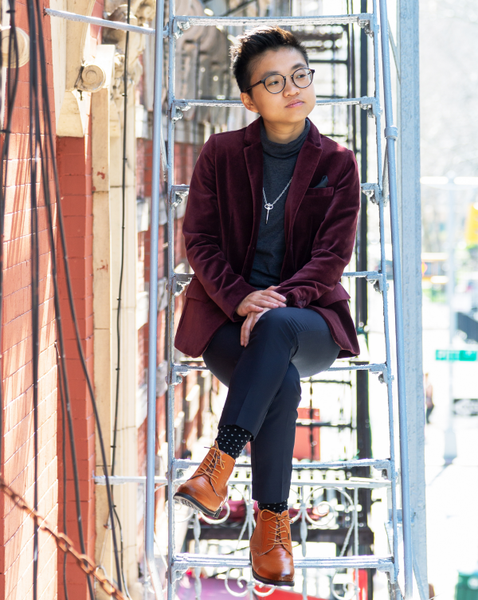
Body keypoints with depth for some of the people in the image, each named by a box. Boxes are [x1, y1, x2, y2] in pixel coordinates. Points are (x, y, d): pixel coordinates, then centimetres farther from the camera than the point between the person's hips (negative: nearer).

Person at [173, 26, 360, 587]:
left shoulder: (337, 164, 6)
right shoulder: (221, 154, 7)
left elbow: (332, 255, -2)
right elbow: (199, 240, 2)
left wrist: (278, 304, -20)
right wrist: (239, 298, -18)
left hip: (308, 316, 0)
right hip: (226, 314, 0)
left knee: (277, 330, -39)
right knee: (283, 381, -34)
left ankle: (218, 466, -39)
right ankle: (272, 524, -27)